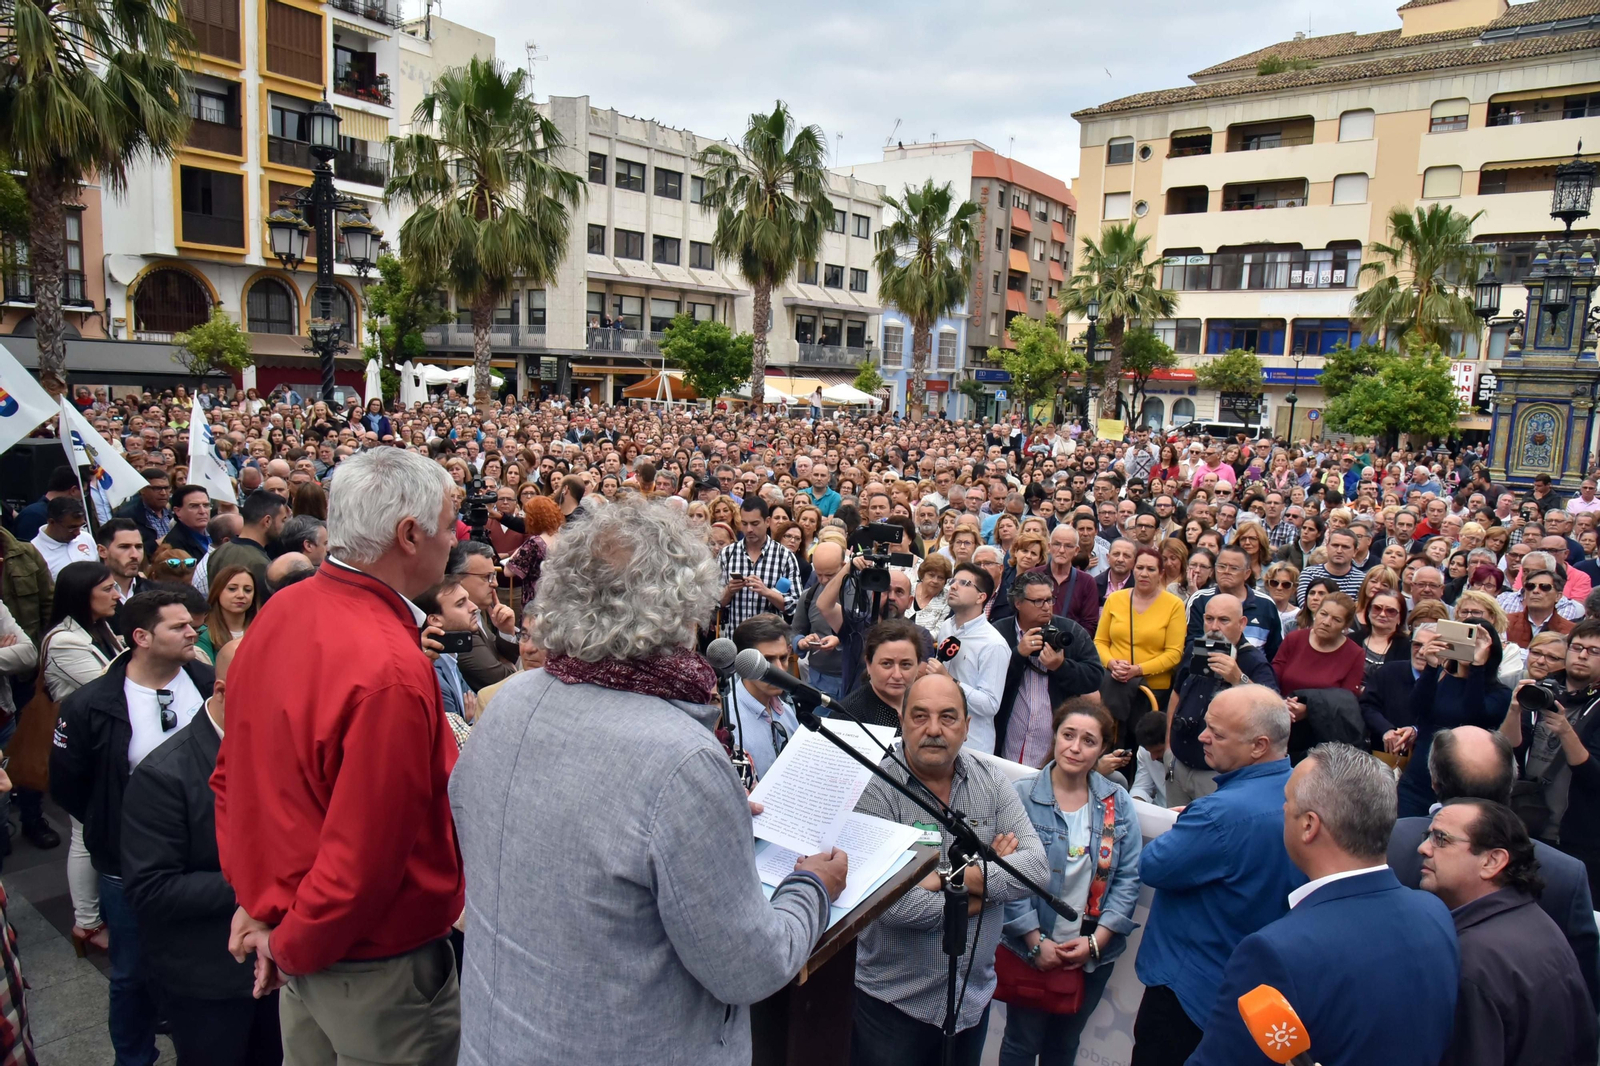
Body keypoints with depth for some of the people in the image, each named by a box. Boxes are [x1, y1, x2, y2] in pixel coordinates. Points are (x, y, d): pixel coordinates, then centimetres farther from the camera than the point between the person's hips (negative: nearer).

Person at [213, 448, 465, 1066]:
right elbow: (363, 858, -28)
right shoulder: (392, 673, -32)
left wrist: (257, 896, 9)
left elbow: (232, 773, 6)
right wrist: (292, 946, -10)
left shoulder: (281, 612, -4)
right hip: (379, 966, -8)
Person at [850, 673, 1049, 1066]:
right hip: (891, 1001, -4)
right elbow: (892, 904, -26)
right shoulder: (874, 788, -18)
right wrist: (988, 880, -14)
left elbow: (1038, 868, -12)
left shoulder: (991, 782, -3)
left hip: (974, 997, 4)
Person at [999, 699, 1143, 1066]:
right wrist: (1036, 942, -15)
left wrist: (1095, 941, -10)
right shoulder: (1022, 797, -13)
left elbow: (1127, 879, -2)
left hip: (1094, 952, 3)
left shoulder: (1118, 804, -1)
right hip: (1031, 949, -3)